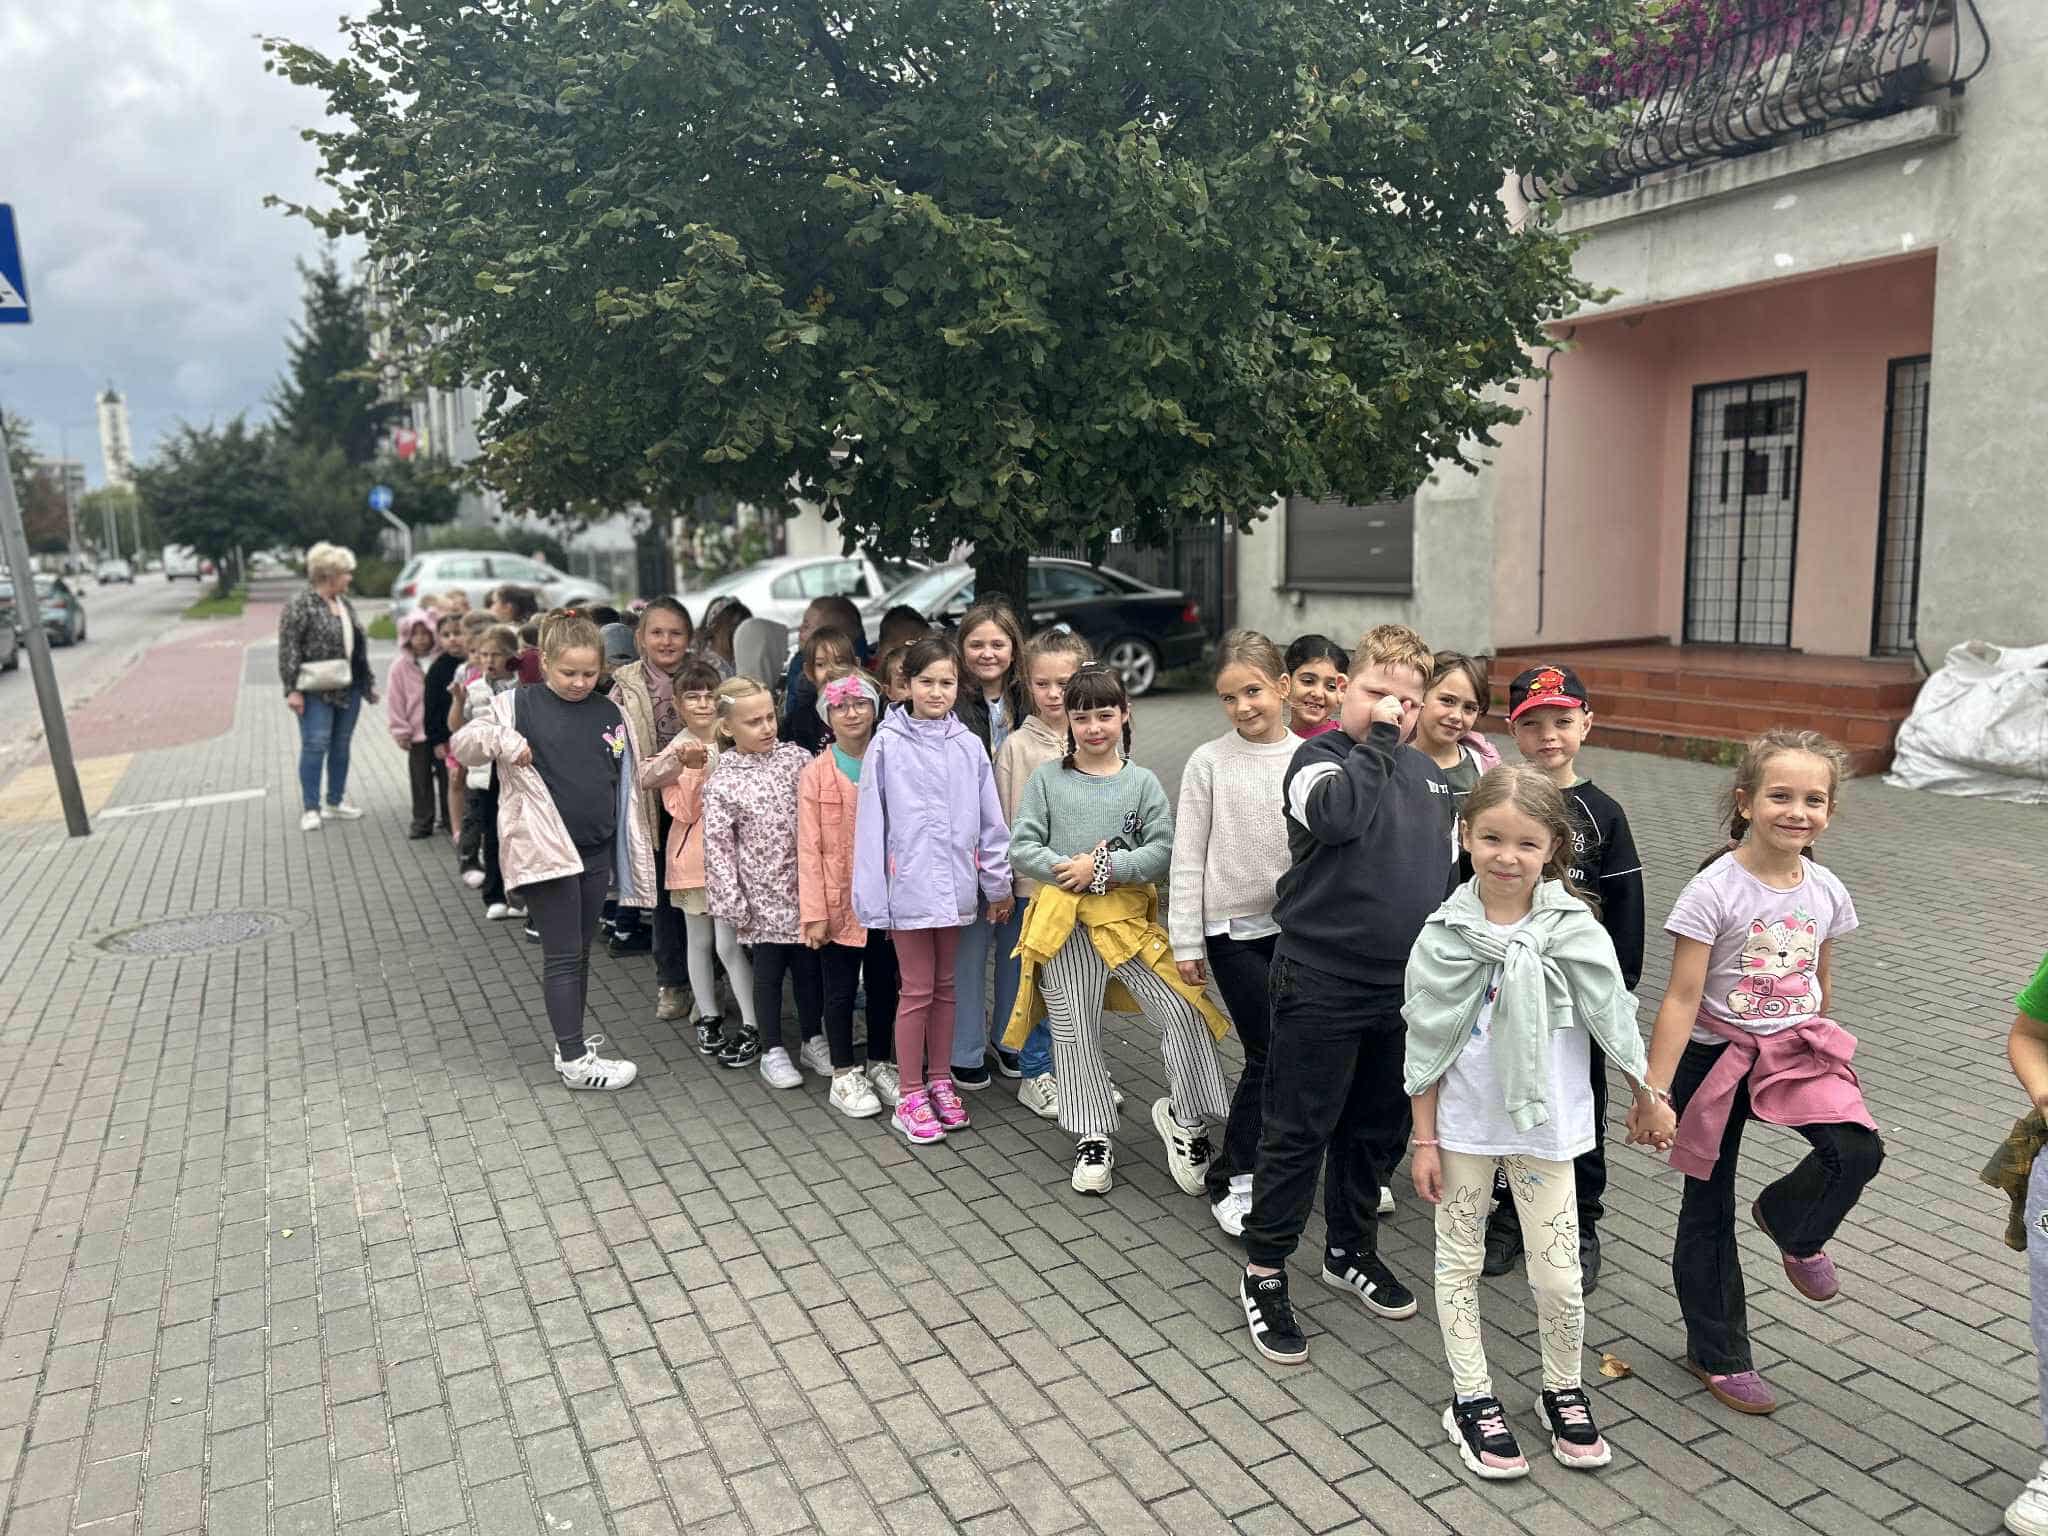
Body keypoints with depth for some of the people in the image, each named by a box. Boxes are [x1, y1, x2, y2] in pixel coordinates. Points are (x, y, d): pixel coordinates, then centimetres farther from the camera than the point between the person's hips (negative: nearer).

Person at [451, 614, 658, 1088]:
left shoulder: (609, 714, 5)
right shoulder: (519, 705, -5)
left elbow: (627, 784, 10)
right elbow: (462, 744, -5)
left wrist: (636, 850, 10)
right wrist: (500, 739, -26)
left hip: (596, 852, 5)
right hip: (545, 850, -4)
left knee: (580, 952, 15)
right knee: (562, 956, -1)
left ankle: (572, 1043, 28)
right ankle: (575, 1061, 7)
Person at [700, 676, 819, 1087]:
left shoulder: (796, 757, -1)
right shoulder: (722, 783, -9)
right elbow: (718, 847, -8)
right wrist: (733, 905, -9)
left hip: (805, 888, 3)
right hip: (763, 895, -3)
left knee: (810, 965, 14)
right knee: (769, 972, 10)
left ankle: (815, 1040, 31)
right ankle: (772, 1051, 25)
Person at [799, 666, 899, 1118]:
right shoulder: (815, 775, -6)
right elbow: (809, 849, -7)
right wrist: (814, 912, -11)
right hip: (840, 902, -2)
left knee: (884, 985, 14)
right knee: (841, 990, 9)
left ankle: (880, 1065, 31)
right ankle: (844, 1075, 23)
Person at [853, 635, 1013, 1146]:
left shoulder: (969, 746, 3)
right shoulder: (888, 745, -6)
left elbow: (990, 821, 7)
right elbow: (871, 823, -6)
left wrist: (998, 884, 8)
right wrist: (873, 898, -8)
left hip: (955, 886, 4)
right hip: (908, 886, -3)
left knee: (945, 986, 14)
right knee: (917, 990, 3)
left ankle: (940, 1082, 28)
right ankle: (911, 1096, 15)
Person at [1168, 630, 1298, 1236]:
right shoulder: (1209, 762, -5)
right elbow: (1188, 858, -4)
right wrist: (1186, 942, -6)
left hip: (1298, 923, 3)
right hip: (1235, 925, -3)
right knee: (1267, 1055, -3)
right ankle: (1233, 1181, 13)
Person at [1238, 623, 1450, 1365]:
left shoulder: (1427, 773, 9)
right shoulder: (1317, 757, -9)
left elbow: (1447, 867, 18)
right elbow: (1337, 813, -33)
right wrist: (1375, 739, -23)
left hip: (1404, 987, 6)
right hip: (1321, 986, -6)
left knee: (1379, 1128, 19)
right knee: (1298, 1132, 4)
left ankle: (1352, 1249, 39)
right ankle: (1264, 1273, 19)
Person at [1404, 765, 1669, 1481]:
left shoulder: (1574, 930, -11)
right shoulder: (1446, 934, -11)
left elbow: (1614, 1022, 2)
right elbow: (1426, 1045, -5)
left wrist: (1650, 1100, 10)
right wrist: (1425, 1139, -4)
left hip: (1544, 1126, 0)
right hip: (1464, 1125, 0)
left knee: (1558, 1276, 7)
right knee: (1458, 1263, 12)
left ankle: (1563, 1392, 33)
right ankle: (1472, 1400, 29)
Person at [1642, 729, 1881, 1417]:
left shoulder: (1827, 891, -1)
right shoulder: (1714, 890, -18)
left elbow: (1820, 983, 14)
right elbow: (1682, 998, -18)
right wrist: (1653, 1091, -19)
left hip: (1796, 1050, 4)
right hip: (1715, 1055, -4)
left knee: (1858, 1150, -22)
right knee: (1708, 1205, 7)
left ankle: (1789, 1223, 14)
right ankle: (1716, 1353, 27)